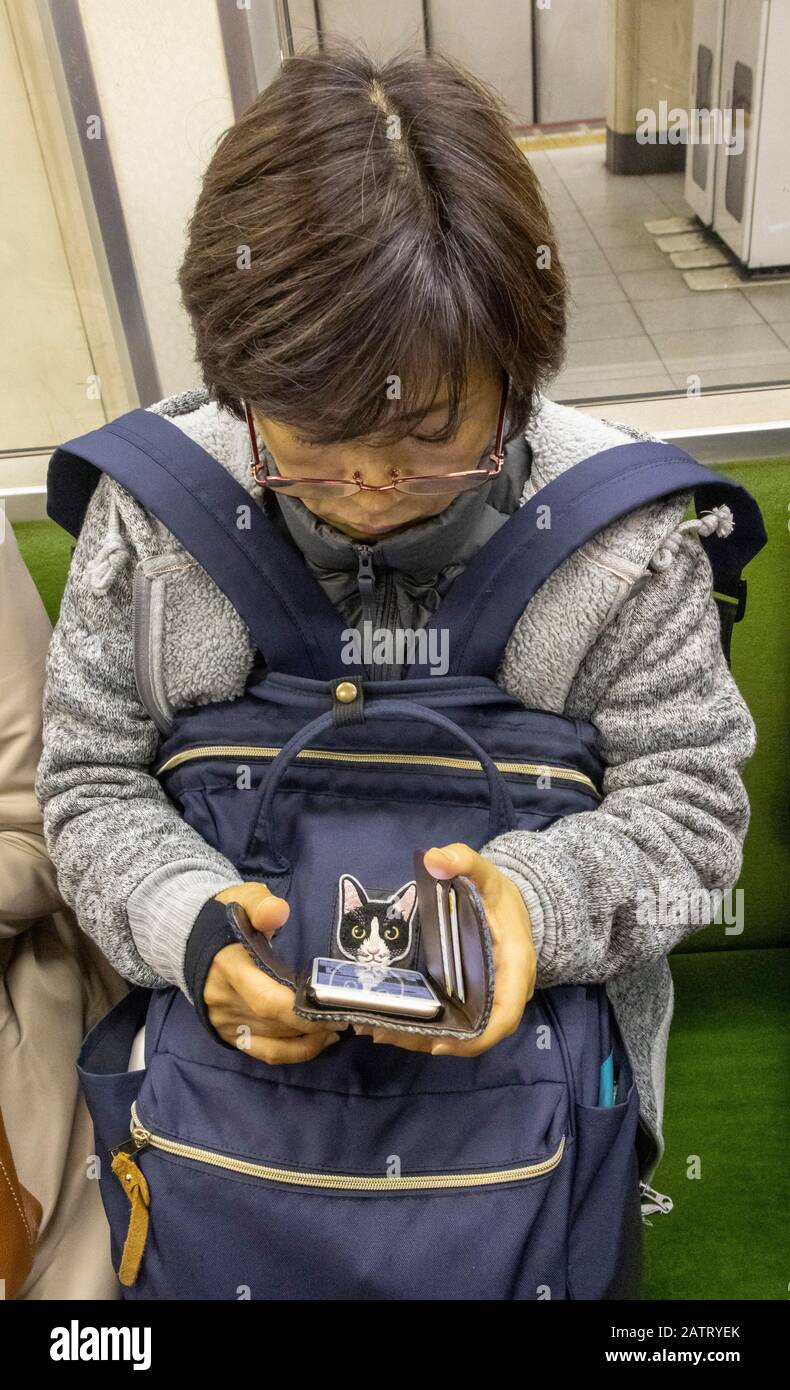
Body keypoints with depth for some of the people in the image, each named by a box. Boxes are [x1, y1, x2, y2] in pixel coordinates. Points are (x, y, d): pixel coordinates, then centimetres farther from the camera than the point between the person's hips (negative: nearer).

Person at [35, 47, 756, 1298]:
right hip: (244, 1016, 1)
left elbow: (691, 794, -13)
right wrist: (193, 924, -29)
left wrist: (542, 895, -33)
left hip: (542, 1031, 0)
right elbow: (91, 781, -9)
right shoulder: (152, 511, -17)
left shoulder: (621, 532, -20)